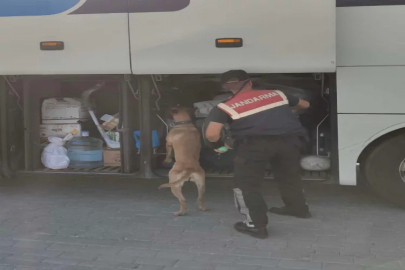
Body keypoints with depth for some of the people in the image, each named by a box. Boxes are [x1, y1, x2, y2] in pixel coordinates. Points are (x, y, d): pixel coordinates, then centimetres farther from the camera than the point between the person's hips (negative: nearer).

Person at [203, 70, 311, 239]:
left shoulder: (225, 107, 10)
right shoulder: (276, 94, 21)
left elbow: (211, 134, -5)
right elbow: (304, 105, 36)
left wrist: (219, 145, 17)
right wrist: (286, 109, 58)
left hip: (256, 143, -5)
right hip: (289, 139, 5)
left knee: (246, 184, 12)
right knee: (289, 177, 28)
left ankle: (256, 225, 10)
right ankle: (299, 208, 45)